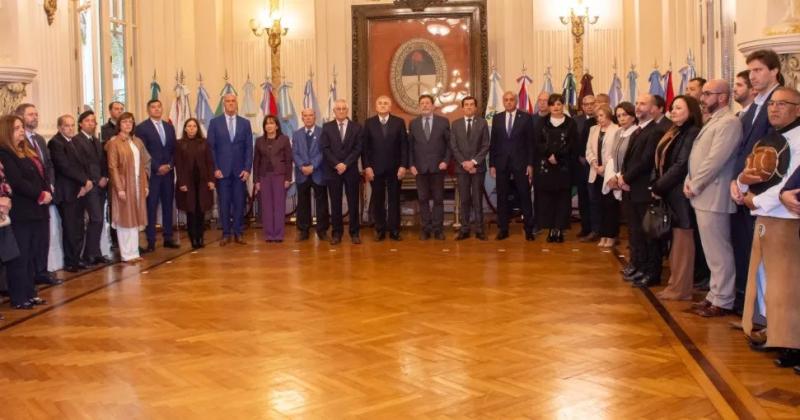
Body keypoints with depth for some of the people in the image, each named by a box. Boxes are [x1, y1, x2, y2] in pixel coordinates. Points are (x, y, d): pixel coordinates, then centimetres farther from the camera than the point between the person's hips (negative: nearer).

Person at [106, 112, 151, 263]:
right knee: (125, 219, 0)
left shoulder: (138, 142, 12)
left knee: (135, 218, 9)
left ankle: (134, 252, 16)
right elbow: (113, 167, -11)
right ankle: (127, 254, 6)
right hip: (123, 185, -6)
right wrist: (119, 188, -17)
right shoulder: (114, 142, -7)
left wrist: (145, 185, 8)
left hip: (138, 185, 6)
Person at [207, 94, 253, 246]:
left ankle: (238, 233, 10)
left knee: (239, 202, 3)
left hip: (240, 170, 1)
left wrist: (247, 169, -4)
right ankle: (226, 234, 9)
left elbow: (249, 148, 5)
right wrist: (215, 168, -7)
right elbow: (211, 148, 2)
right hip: (222, 170, -1)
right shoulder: (214, 122, 4)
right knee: (224, 203, 2)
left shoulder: (245, 123, 8)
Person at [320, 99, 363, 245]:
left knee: (353, 203, 1)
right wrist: (336, 164, -12)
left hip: (351, 170, 0)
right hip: (333, 170, 0)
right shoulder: (327, 127, 7)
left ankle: (354, 233, 8)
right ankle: (336, 233, 9)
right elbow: (325, 148, -1)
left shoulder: (356, 127, 6)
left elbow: (358, 149, -2)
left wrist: (346, 164, -12)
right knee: (335, 203, 3)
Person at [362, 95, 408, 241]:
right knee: (378, 200, 4)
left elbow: (404, 145, 1)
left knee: (394, 199, 4)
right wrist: (366, 167, -6)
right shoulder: (369, 123, 4)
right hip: (375, 168, 0)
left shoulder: (399, 122, 3)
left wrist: (403, 165, -7)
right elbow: (364, 146, 2)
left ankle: (394, 230, 9)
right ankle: (380, 230, 11)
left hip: (395, 168, 0)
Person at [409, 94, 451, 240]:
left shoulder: (443, 121, 3)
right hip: (420, 167, 1)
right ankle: (426, 229, 9)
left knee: (438, 199, 4)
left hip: (438, 166, -1)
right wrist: (411, 165, -3)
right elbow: (410, 146, 6)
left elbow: (449, 143, 4)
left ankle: (438, 229, 9)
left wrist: (446, 161, -7)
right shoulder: (413, 123, 7)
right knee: (423, 199, 4)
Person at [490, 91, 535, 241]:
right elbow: (493, 143, 8)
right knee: (502, 197, 5)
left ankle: (529, 230, 7)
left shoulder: (526, 117, 1)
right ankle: (503, 229, 13)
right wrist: (491, 164, 3)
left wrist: (530, 164, -5)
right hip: (501, 163, 2)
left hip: (520, 163, -2)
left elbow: (530, 142, 0)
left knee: (525, 196, 0)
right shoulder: (497, 118, 8)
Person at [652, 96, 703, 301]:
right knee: (676, 242, 11)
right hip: (672, 193, 9)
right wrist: (659, 186, 2)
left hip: (681, 193, -9)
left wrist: (658, 187, -13)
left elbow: (682, 165, -18)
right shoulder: (675, 132, 17)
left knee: (682, 241, -3)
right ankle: (675, 284, 17)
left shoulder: (692, 133, -12)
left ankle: (680, 289, 2)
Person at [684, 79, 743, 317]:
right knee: (712, 251, 14)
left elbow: (715, 160, -19)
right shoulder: (713, 121, 20)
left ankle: (722, 301, 3)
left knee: (718, 252, -4)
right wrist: (689, 182, 4)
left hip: (713, 196, -10)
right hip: (703, 196, 10)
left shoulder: (729, 122, -12)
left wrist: (694, 186, -12)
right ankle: (715, 295, 21)